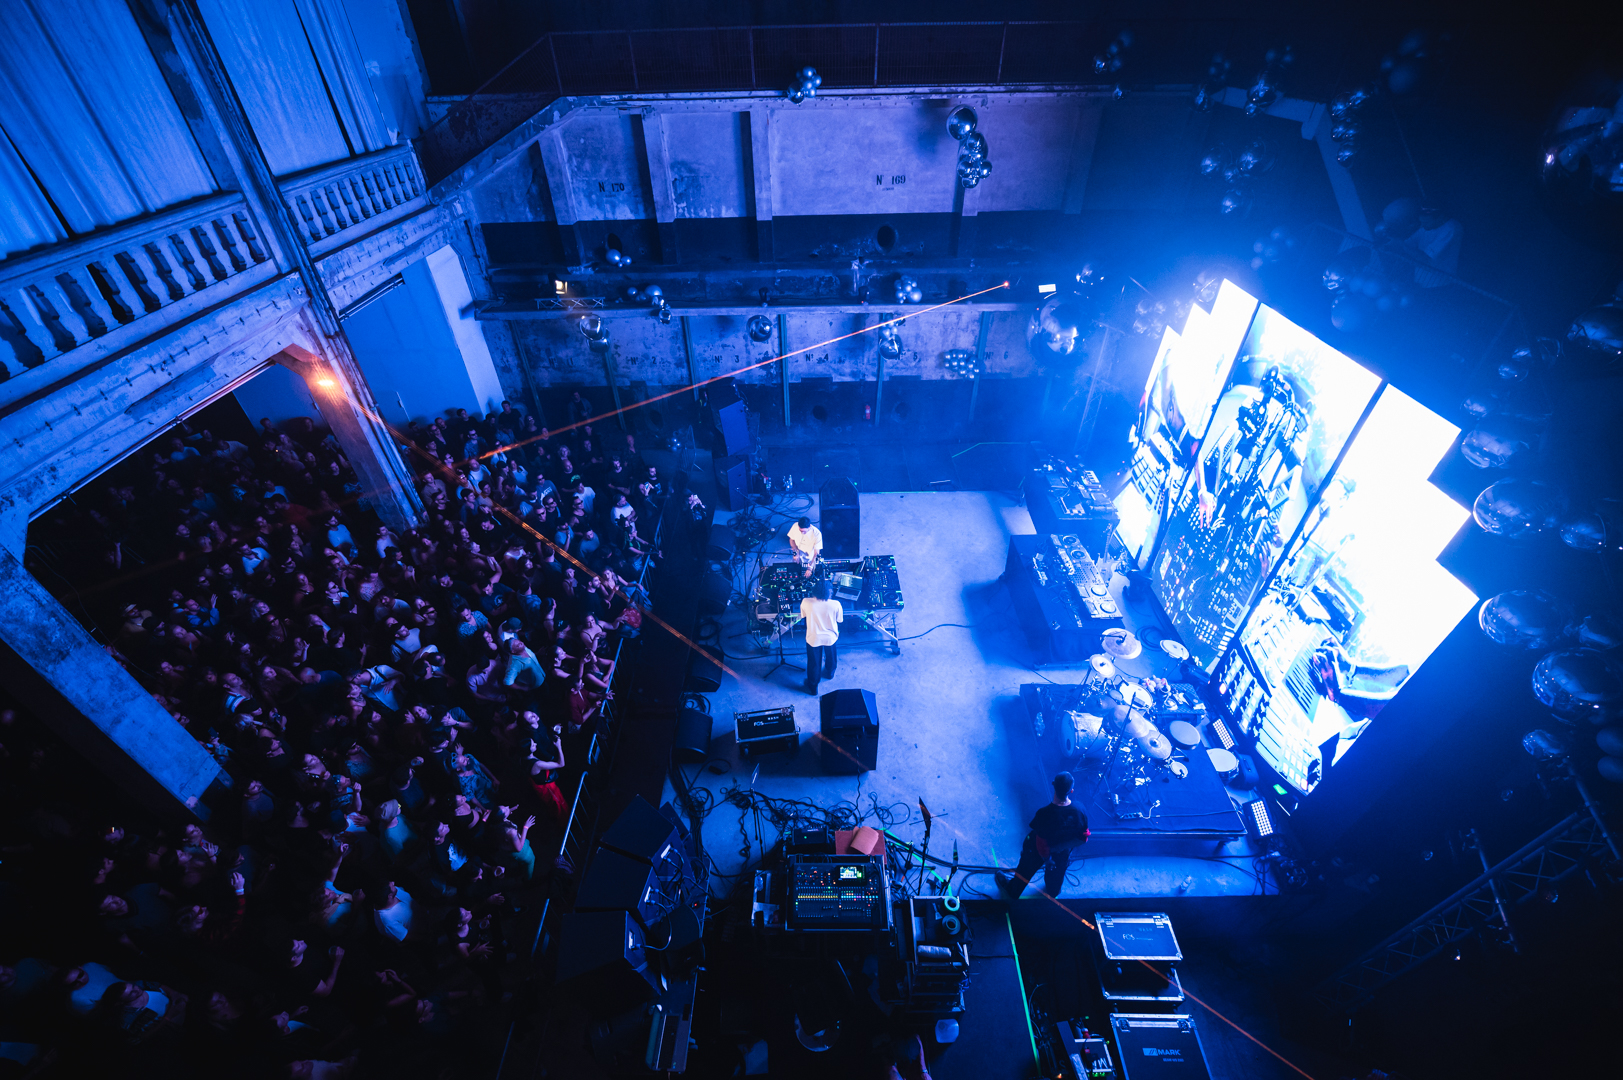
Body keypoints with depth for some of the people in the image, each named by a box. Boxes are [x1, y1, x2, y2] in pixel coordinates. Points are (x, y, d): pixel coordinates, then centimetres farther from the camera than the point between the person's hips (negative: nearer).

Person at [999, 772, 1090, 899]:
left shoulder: (1044, 814, -41)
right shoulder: (1079, 811, -32)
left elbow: (1041, 844, -27)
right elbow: (1083, 838, -15)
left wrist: (1046, 858, -6)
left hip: (1037, 853, -3)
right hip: (1063, 853, 3)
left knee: (1025, 870, 27)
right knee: (1057, 872, 35)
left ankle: (1012, 892, 54)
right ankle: (1053, 893, 66)